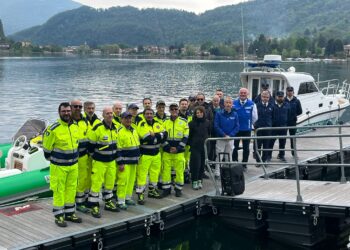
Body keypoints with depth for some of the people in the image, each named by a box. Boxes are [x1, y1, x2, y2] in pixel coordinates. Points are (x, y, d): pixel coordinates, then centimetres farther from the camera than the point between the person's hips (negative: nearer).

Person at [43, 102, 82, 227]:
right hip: (59, 166, -6)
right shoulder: (53, 129, -17)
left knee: (71, 189, 14)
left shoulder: (76, 127, 2)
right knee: (58, 191, 2)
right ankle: (59, 216, 11)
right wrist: (53, 160, 4)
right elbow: (47, 148, -8)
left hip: (73, 165, 6)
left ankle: (69, 213, 26)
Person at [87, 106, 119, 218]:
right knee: (96, 184, -4)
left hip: (111, 161, 7)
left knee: (110, 182, 16)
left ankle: (108, 203, 31)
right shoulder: (97, 128, -18)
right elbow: (90, 144, -11)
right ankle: (94, 206, 4)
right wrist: (94, 156, -2)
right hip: (99, 162, -7)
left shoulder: (115, 128, 5)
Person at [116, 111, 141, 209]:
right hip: (124, 162, -8)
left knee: (131, 180, 14)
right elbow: (118, 149, -15)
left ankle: (128, 198, 26)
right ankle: (121, 201, -1)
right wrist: (120, 163, -18)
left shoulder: (134, 130, 13)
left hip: (133, 161, 8)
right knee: (123, 181, -7)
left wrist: (137, 158, 20)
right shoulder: (120, 131, -13)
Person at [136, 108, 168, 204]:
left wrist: (154, 135, -18)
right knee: (142, 174, -5)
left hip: (156, 154, 6)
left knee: (155, 173, 17)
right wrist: (158, 138, -11)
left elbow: (165, 134, -5)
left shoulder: (158, 124, 7)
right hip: (145, 154, -6)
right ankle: (140, 194, 2)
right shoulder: (142, 125, -12)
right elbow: (148, 138, -24)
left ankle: (152, 190, 34)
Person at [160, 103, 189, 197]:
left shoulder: (184, 122, 2)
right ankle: (166, 188, 13)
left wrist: (178, 148, -9)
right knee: (166, 170, 2)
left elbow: (185, 137, 0)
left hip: (179, 151, -1)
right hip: (167, 151, 1)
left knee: (179, 170, 2)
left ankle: (178, 189, 14)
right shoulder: (165, 122, 6)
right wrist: (168, 147, -8)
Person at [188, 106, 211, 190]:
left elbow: (209, 134, 12)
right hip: (195, 146, -2)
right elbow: (189, 135, 2)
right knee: (196, 164, -5)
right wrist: (190, 144, -1)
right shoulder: (192, 123, -2)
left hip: (205, 146, 2)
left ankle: (199, 180, 18)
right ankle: (194, 181, 4)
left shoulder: (207, 122, 4)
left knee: (202, 164, 6)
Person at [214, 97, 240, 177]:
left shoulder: (235, 114, 1)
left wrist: (230, 135, -12)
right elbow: (216, 126, -9)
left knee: (229, 156, 10)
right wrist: (224, 135, -14)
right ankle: (217, 172, 2)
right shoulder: (219, 114, -6)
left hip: (230, 138, 3)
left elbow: (237, 126, -1)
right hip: (220, 138, -2)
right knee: (219, 156, -1)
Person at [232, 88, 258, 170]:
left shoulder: (252, 104, -4)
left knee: (246, 148, 8)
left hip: (247, 129, 0)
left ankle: (244, 164, 19)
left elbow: (255, 117, 4)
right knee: (235, 147, 7)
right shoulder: (234, 103, -4)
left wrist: (249, 124, 10)